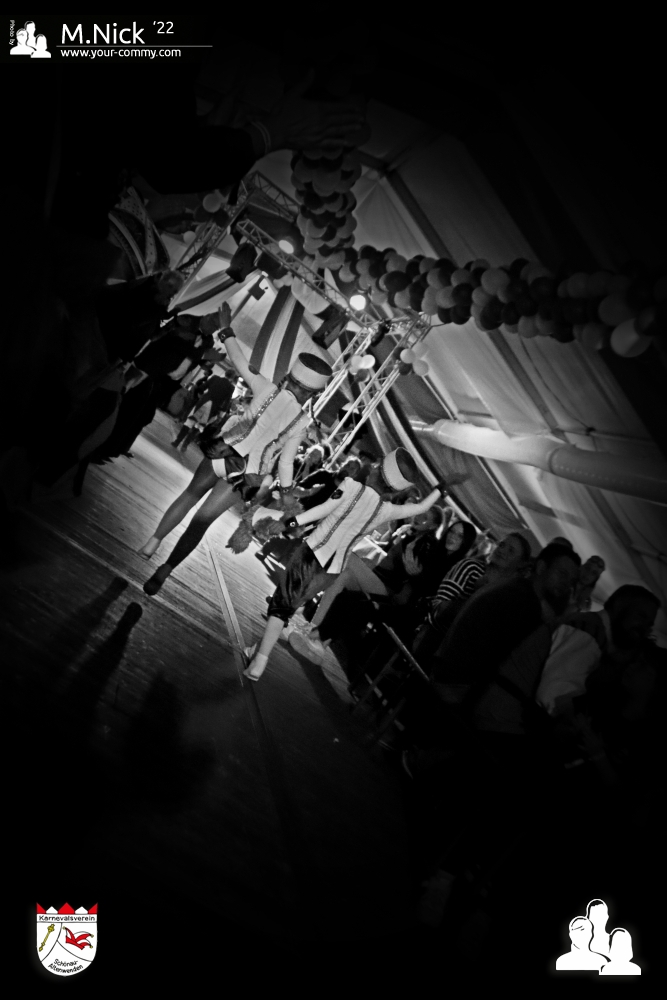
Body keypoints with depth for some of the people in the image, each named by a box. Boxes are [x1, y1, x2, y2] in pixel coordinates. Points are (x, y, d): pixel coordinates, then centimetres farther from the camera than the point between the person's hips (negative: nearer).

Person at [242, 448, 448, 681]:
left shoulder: (353, 486, -9)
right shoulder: (389, 510, 0)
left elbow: (325, 509, -17)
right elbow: (422, 507, 11)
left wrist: (294, 521, -14)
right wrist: (440, 487, 24)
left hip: (311, 553, -3)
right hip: (332, 571, 3)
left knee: (281, 604, 6)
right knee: (288, 607, 16)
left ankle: (259, 660, 1)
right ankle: (260, 658, 20)